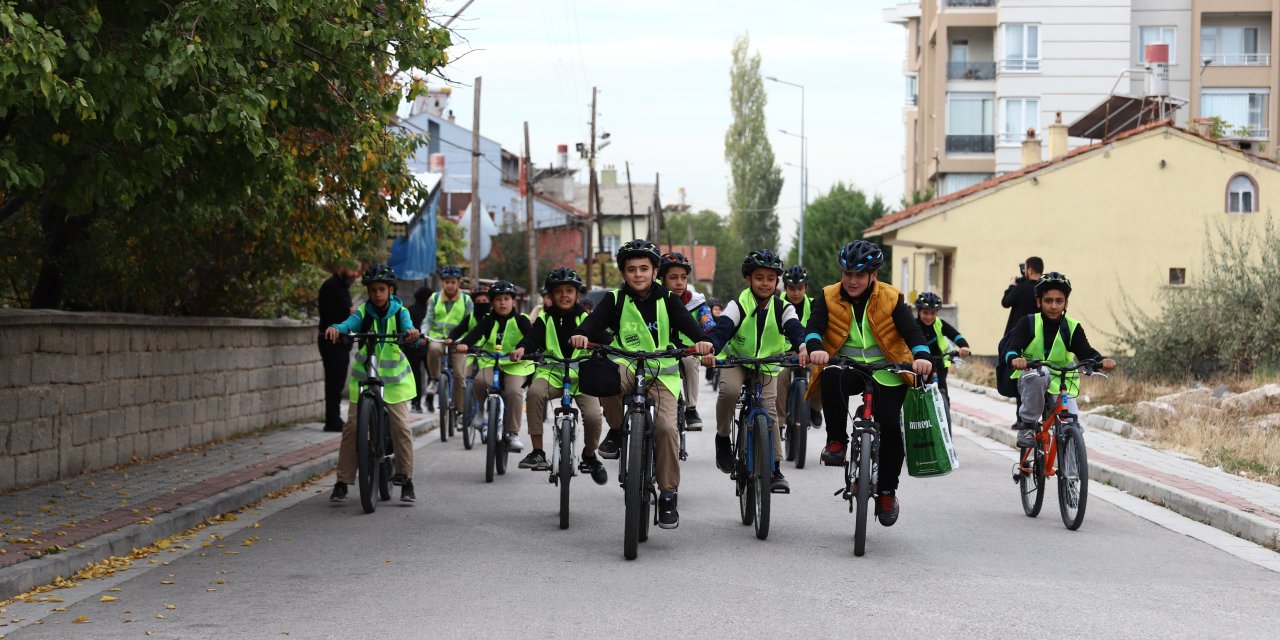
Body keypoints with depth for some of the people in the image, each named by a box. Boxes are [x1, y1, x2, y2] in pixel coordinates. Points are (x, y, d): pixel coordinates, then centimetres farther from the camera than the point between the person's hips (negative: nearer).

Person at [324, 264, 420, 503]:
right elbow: (350, 323, -26)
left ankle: (406, 481, 5)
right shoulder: (363, 312, -7)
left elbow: (407, 326, -25)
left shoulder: (400, 311, -6)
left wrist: (412, 332, -50)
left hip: (394, 377, 0)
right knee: (351, 427, -7)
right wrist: (335, 328, -49)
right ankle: (342, 482, -1)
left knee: (401, 427, -7)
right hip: (364, 375, 0)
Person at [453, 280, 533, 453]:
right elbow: (476, 332, -12)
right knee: (480, 381, -29)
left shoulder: (520, 320, 2)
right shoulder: (488, 320, 6)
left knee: (514, 392, -24)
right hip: (490, 361, 1)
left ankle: (513, 433, -9)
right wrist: (464, 343, -34)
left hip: (515, 363, -1)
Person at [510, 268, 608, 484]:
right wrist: (521, 349, -33)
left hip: (582, 375, 0)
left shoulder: (585, 318, 5)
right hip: (552, 371, 0)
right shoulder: (545, 319, 6)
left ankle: (589, 456, 12)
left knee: (593, 415, -22)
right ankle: (537, 452, -26)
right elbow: (533, 336, -11)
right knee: (534, 392, -34)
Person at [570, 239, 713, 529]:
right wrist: (582, 334, -38)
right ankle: (616, 430, -10)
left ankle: (668, 495, -6)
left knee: (666, 427, -21)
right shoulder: (615, 300, 3)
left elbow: (688, 324, -10)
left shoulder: (667, 300, 4)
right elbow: (596, 321, -14)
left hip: (662, 373, 0)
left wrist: (702, 340, -33)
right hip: (626, 368, 0)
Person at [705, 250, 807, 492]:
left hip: (767, 366, 2)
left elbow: (795, 330, -26)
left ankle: (775, 469, -3)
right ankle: (722, 438, -8)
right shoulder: (738, 306, -16)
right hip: (736, 361, -2)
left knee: (769, 410, -12)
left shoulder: (783, 309, -10)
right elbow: (721, 329, -29)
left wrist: (804, 347, -50)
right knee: (729, 391, -33)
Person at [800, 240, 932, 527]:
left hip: (886, 373, 0)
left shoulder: (890, 299, 0)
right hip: (845, 367, 0)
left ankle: (887, 491, 6)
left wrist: (921, 356, -30)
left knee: (890, 425, -15)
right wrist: (816, 349, -35)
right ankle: (837, 440, -18)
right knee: (831, 378, -37)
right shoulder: (829, 298, 1)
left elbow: (911, 331, -9)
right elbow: (814, 327, -13)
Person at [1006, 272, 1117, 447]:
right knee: (1039, 374, -37)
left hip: (1060, 386, 2)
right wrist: (1014, 359, -45)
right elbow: (1011, 349, -20)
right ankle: (1027, 426, -22)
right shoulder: (1028, 323, -8)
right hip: (1031, 383, -2)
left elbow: (1085, 352, -14)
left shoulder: (1073, 328, -2)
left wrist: (1101, 361, -38)